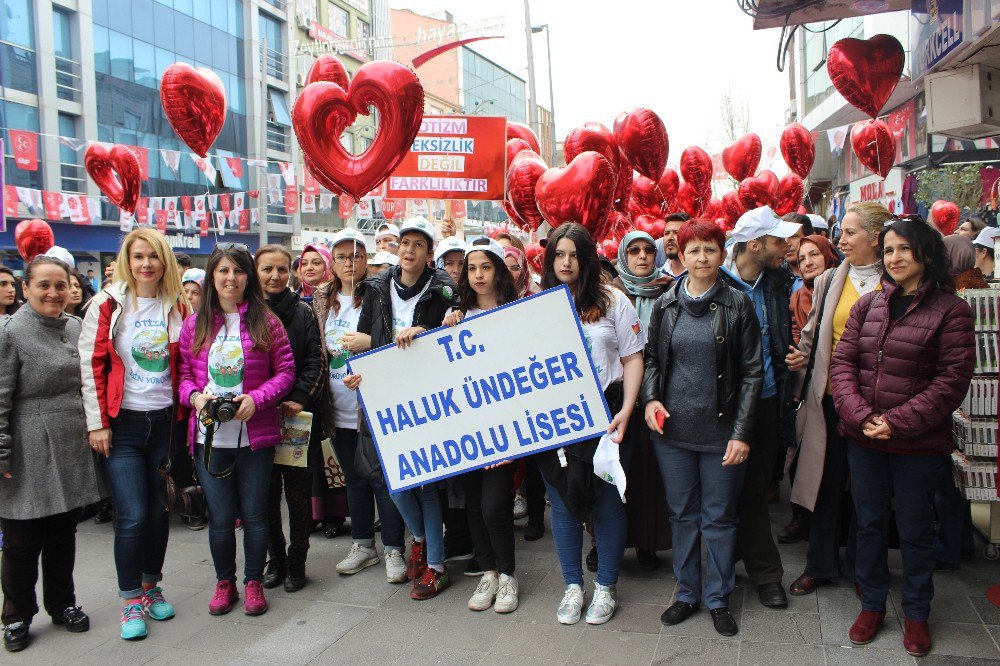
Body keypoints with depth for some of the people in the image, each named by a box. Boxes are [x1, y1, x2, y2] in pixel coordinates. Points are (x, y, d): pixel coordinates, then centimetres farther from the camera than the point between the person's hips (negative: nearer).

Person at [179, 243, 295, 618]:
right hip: (209, 436, 2)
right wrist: (195, 396, -12)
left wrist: (256, 398, -15)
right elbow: (183, 374, 9)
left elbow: (285, 371, -1)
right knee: (220, 517, 9)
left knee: (254, 513, 9)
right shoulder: (194, 325, 5)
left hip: (255, 435, -1)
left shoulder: (265, 322, -1)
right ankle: (224, 583, 30)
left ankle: (254, 583, 27)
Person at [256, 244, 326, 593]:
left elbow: (314, 362, -2)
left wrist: (299, 399, -14)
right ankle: (275, 558, 24)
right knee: (266, 492, 8)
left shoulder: (302, 313, 4)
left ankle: (296, 561, 18)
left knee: (298, 492, 3)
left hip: (297, 416, -1)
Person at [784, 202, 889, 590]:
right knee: (826, 482, 9)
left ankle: (857, 565, 28)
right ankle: (820, 565, 23)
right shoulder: (828, 281, 7)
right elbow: (812, 335, 13)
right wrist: (799, 358, -7)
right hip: (831, 395, 2)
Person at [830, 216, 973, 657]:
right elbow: (842, 362, 2)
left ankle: (916, 613, 32)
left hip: (919, 443, -4)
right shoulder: (868, 305, 6)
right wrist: (859, 414, -13)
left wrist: (899, 421, -17)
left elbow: (953, 379, -13)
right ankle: (872, 604, 34)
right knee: (869, 524, 16)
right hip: (863, 439, 4)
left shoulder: (950, 309, -7)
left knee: (916, 530, 12)